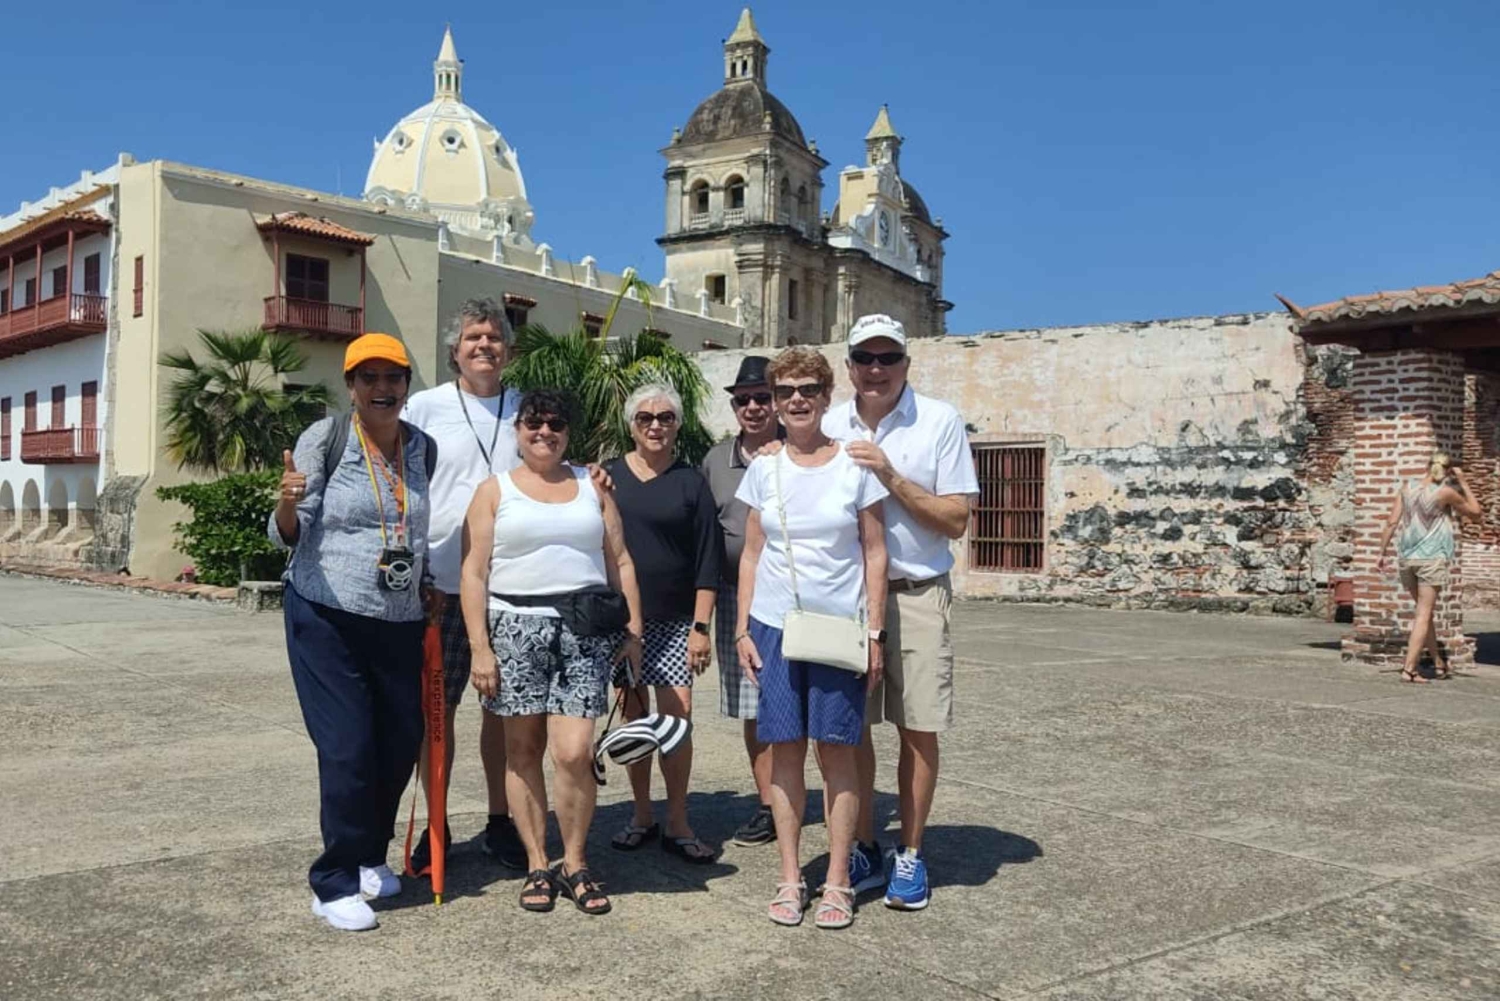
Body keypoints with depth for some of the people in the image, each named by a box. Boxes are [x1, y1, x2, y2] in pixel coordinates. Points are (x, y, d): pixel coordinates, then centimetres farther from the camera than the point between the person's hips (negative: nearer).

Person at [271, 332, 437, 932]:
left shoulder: (423, 448, 6)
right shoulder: (325, 438, -8)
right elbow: (287, 535, -7)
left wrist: (429, 590, 8)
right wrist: (288, 503, -28)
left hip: (400, 622, 5)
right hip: (327, 618, -5)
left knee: (401, 744, 11)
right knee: (348, 749, -6)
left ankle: (369, 856, 33)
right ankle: (335, 882, 11)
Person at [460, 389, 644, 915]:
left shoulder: (592, 487, 14)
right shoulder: (495, 490, 8)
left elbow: (620, 562, 13)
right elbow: (474, 573, 2)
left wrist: (633, 629, 5)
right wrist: (479, 648, -6)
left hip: (584, 630, 1)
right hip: (515, 628, 0)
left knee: (574, 753, -7)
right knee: (523, 750, 5)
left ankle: (574, 865, 11)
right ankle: (537, 866, 19)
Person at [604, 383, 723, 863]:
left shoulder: (690, 483, 3)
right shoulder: (607, 476, 5)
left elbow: (707, 561, 0)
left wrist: (701, 627, -5)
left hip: (675, 621, -1)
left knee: (678, 716, -5)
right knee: (634, 716, 6)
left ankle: (678, 824, 6)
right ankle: (642, 817, 20)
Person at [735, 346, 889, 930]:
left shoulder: (854, 465, -1)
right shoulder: (764, 469, 6)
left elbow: (874, 553, 0)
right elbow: (751, 555, 10)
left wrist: (875, 632, -5)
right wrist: (742, 628, 3)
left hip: (840, 628, -2)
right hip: (774, 626, 2)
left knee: (837, 750, 2)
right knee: (785, 749, 5)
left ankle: (837, 883, 13)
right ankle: (790, 880, 17)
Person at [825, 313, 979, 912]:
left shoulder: (940, 422, -3)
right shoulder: (829, 427, 5)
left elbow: (956, 521, -6)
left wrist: (892, 478, -16)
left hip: (916, 595, -2)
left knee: (919, 730, 4)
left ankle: (910, 856, 19)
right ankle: (864, 851, 23)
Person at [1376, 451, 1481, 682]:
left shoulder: (1408, 486, 3)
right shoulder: (1445, 492, -7)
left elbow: (1392, 522, 0)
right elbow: (1475, 512, 7)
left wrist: (1383, 552, 5)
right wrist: (1463, 483, 8)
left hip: (1406, 558, 4)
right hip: (1431, 558, -4)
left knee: (1425, 611, 18)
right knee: (1423, 615, -2)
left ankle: (1439, 663, 27)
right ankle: (1409, 669, -8)